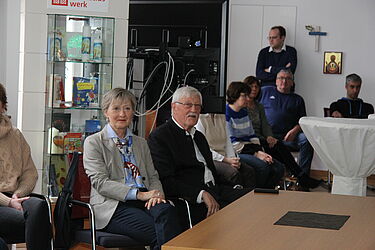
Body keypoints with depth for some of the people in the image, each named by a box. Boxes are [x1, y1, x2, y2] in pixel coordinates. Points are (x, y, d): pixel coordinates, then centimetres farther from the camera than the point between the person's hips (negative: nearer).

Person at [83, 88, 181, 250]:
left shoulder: (141, 143, 26)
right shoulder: (93, 142, 6)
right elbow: (100, 183, -6)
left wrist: (156, 195, -7)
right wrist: (139, 194, -15)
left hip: (144, 200, 5)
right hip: (113, 206, -5)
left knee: (166, 211, -33)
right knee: (160, 231, -32)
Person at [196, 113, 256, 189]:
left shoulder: (222, 116, 15)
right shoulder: (200, 118, -8)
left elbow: (227, 141, 14)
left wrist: (233, 159, -5)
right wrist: (226, 160, -17)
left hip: (224, 157, 7)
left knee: (249, 170, -16)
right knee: (234, 173, -31)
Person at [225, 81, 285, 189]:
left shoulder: (244, 112, 18)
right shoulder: (226, 114, -9)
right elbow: (232, 143, -15)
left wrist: (260, 152, -1)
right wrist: (255, 154, -15)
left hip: (250, 150, 8)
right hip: (236, 153, -8)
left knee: (279, 168, -9)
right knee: (262, 166, -30)